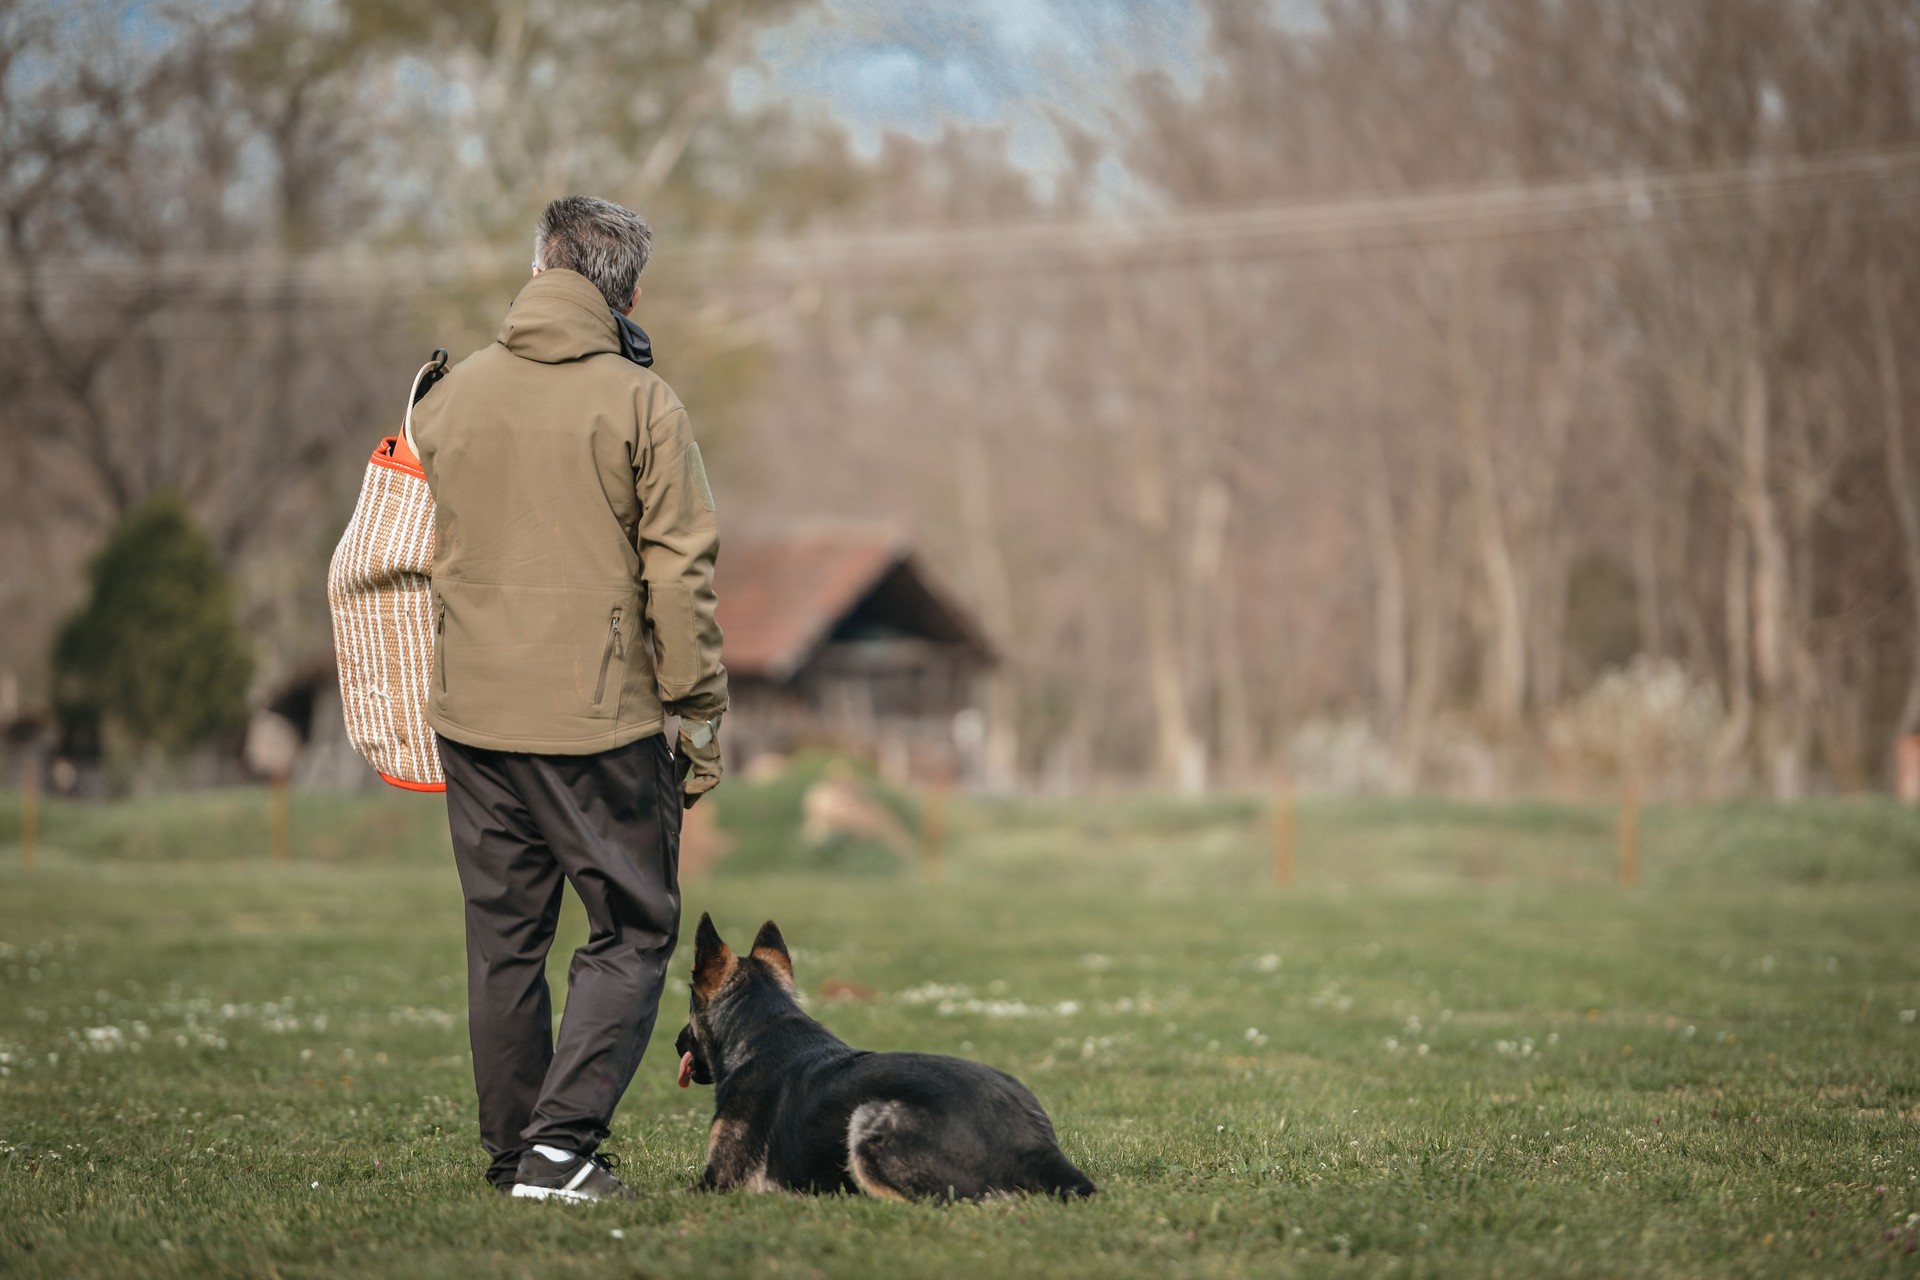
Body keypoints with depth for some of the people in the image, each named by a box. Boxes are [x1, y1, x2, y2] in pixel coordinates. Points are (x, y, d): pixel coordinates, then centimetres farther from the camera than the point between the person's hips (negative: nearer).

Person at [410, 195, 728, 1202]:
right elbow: (678, 572, -9)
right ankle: (562, 1142, -8)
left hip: (472, 714, 5)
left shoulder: (448, 396, 7)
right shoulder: (640, 403, -7)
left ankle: (512, 1150, 16)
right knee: (632, 933, 4)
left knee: (502, 941, 14)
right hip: (602, 721, -4)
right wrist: (700, 720, -3)